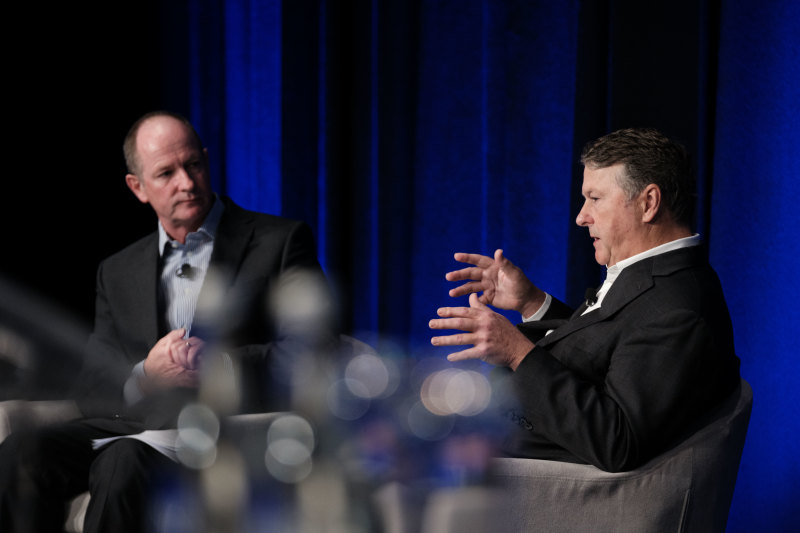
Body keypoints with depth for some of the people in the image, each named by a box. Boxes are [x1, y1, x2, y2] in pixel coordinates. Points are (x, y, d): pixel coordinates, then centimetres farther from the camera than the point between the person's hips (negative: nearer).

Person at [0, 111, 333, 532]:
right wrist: (144, 376, -9)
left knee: (124, 462, -36)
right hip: (132, 422, 5)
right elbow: (93, 390, 15)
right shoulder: (118, 272, 23)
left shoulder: (280, 241, 10)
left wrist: (220, 364, -17)